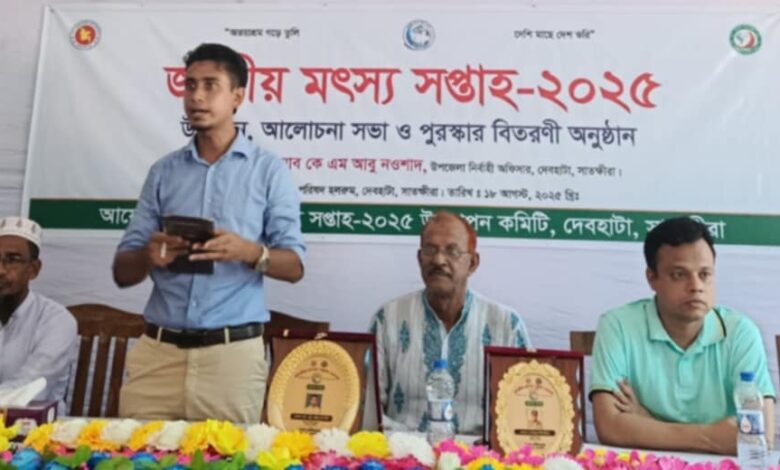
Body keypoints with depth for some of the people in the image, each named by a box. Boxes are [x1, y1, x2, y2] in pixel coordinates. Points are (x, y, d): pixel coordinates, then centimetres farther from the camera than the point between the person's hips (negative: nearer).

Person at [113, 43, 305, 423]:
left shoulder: (268, 170, 2)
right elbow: (122, 272, 8)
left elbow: (293, 266, -1)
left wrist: (250, 252, -20)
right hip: (158, 349, 3)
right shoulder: (164, 171, 9)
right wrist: (148, 255, -14)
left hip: (232, 351, -2)